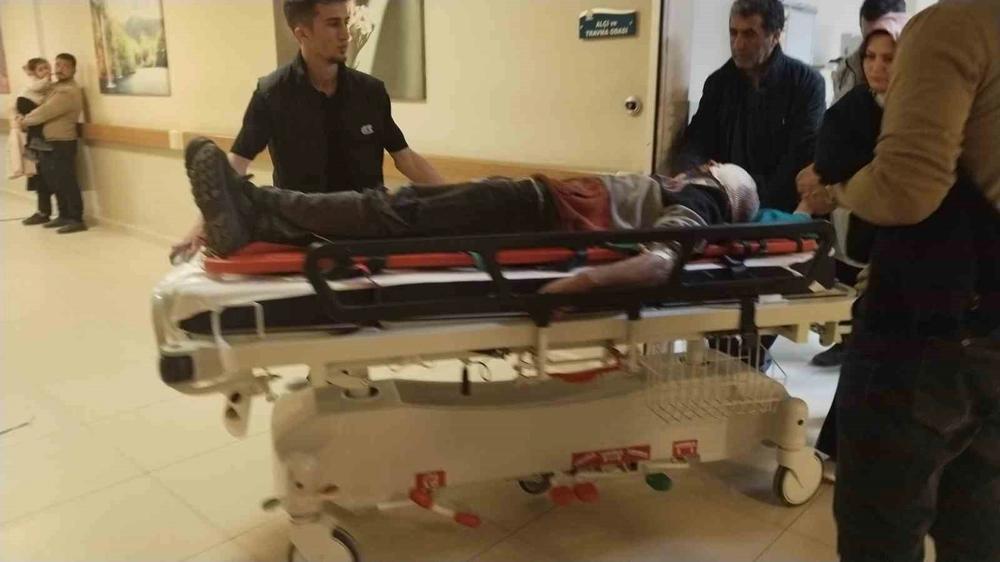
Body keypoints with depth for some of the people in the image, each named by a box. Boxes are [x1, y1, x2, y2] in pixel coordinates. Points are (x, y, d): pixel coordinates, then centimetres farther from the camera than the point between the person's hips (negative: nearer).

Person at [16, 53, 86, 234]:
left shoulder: (68, 92, -18)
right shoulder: (58, 88, 16)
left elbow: (44, 113, -19)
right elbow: (43, 108, 24)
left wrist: (25, 121, -2)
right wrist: (25, 118, 6)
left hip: (62, 144, -10)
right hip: (51, 144, 10)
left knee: (66, 182, -6)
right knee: (55, 183, 14)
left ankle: (77, 220, -1)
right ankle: (64, 216, 22)